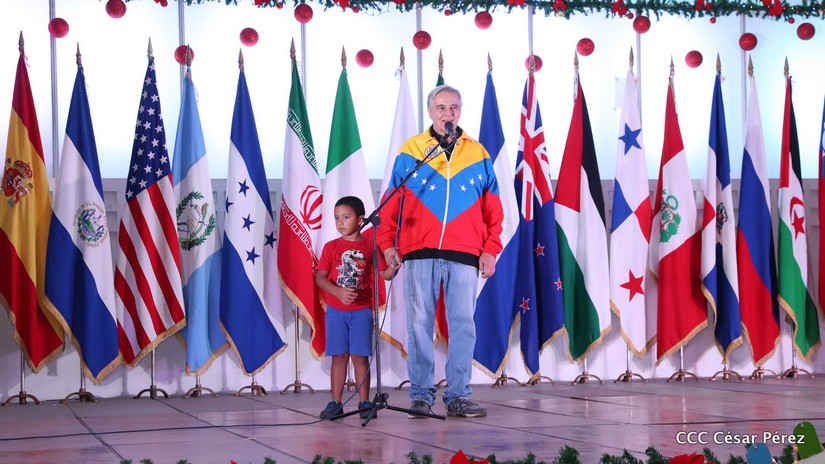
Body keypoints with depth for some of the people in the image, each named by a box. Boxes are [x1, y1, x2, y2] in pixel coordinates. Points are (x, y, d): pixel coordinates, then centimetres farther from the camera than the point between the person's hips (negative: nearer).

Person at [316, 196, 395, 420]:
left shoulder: (369, 246, 1)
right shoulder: (331, 247, 2)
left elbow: (385, 274, 3)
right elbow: (320, 278, -4)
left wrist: (393, 267, -20)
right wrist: (339, 292, -19)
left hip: (361, 310, -1)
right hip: (336, 310, 1)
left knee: (360, 356, -1)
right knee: (339, 356, 4)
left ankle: (364, 402, 6)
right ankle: (335, 403, 9)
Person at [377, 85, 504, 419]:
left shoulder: (478, 154, 13)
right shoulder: (410, 151, 9)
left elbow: (492, 209, 12)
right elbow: (391, 202, 7)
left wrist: (490, 249, 4)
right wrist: (387, 242, -2)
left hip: (465, 255, 1)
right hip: (419, 253, -1)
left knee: (463, 325, 0)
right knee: (419, 325, 0)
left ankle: (458, 396, 6)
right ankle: (420, 396, 7)